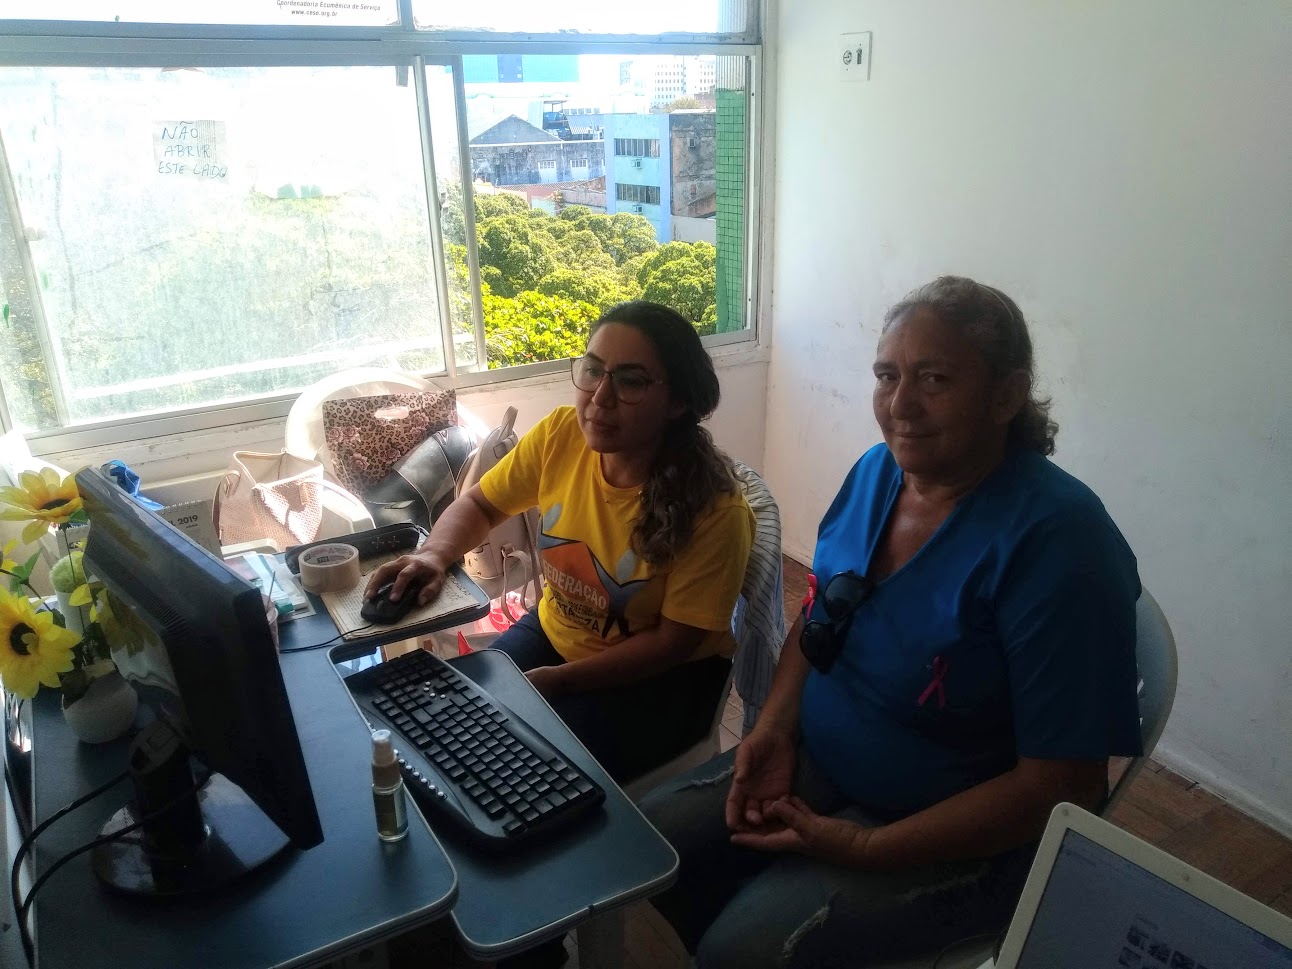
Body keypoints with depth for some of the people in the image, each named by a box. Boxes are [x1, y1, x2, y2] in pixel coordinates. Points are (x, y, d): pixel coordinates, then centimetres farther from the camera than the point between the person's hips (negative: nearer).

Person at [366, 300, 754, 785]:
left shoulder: (713, 509, -28)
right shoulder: (561, 434, -15)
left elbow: (673, 641, -20)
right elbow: (478, 505, 1)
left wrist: (555, 681, -24)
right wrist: (434, 554, -20)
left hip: (664, 676, -4)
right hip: (554, 631, 5)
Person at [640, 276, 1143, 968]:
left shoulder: (1055, 539, -24)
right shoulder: (876, 471, -3)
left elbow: (1062, 786, -22)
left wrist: (866, 850, -22)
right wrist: (777, 724, -8)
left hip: (968, 834, -6)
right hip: (813, 760, 7)